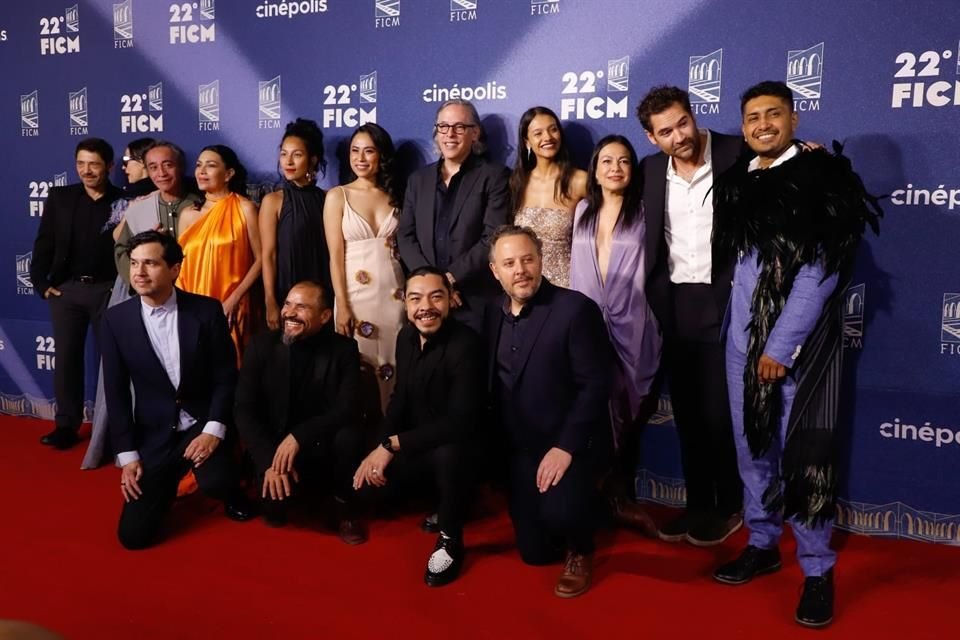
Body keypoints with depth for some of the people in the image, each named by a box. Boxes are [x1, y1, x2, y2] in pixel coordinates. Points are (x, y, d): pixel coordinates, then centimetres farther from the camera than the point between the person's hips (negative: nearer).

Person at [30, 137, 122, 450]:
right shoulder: (60, 197, 6)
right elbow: (44, 243, 6)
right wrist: (40, 283, 0)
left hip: (107, 289, -2)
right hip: (65, 289, 2)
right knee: (66, 357, 6)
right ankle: (66, 424, 15)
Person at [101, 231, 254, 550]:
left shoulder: (207, 310, -7)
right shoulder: (116, 319, -4)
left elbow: (226, 377, -5)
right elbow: (116, 393, -1)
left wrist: (213, 430, -18)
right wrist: (127, 455, -5)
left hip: (203, 422, -1)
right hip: (153, 433, 2)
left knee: (215, 482, -32)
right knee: (134, 535, -6)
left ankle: (229, 490, 8)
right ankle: (167, 482, 27)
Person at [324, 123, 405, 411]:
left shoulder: (394, 197, 9)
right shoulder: (337, 196, 2)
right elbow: (335, 255, -4)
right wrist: (342, 306, -11)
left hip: (394, 293, 2)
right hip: (356, 293, -2)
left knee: (391, 367, 5)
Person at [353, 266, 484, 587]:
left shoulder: (465, 344, -25)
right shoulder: (406, 337, -1)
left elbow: (460, 422, -30)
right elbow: (399, 398, 5)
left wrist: (394, 444, -27)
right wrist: (380, 448, -12)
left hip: (456, 444, -8)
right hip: (417, 441, 8)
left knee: (447, 455, -40)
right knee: (364, 481, -5)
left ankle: (450, 539, -12)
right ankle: (441, 501, 21)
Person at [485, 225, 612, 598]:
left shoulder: (576, 308, -16)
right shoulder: (493, 313, 3)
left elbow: (595, 385, -19)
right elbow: (493, 385, 10)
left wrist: (565, 447, -23)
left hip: (568, 442, -5)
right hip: (520, 447, 6)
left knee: (559, 512, -31)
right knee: (534, 551, 10)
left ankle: (579, 551, 4)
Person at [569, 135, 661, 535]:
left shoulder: (643, 213, 1)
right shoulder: (583, 211, 12)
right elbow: (578, 269, 13)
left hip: (629, 327, -3)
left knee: (626, 413, 4)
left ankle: (623, 498, 16)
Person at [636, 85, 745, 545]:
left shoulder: (737, 154, -9)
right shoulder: (651, 170, 5)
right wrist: (653, 300, 4)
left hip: (725, 300, -4)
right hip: (674, 305, 5)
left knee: (721, 411, 3)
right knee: (687, 411, 12)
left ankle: (729, 506, 22)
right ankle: (697, 503, 26)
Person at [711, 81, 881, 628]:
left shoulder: (822, 178, -6)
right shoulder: (737, 183, 10)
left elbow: (821, 268, -12)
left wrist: (781, 345, -15)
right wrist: (751, 338, 5)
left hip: (802, 337, -5)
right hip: (743, 334, 5)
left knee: (803, 450, -3)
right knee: (752, 442, 11)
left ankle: (818, 569, 10)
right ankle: (763, 544, 26)